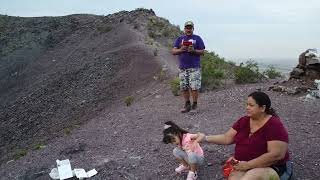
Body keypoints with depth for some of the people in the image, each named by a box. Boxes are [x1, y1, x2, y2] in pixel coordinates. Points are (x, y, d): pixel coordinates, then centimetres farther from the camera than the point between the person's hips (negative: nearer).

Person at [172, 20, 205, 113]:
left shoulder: (197, 38, 8)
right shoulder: (179, 39, 15)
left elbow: (202, 52, 3)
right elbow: (173, 51, 7)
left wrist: (193, 50, -15)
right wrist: (181, 50, -13)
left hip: (194, 67, -3)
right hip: (182, 68, 3)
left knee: (194, 87, -8)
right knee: (184, 87, 5)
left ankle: (194, 105, 5)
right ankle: (187, 105, 17)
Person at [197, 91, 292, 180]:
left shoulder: (275, 126, -15)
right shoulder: (244, 121, 3)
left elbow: (276, 155, -23)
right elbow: (227, 138, 3)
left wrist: (248, 165, -23)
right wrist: (206, 138, -8)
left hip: (270, 168, -4)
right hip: (243, 165, 4)